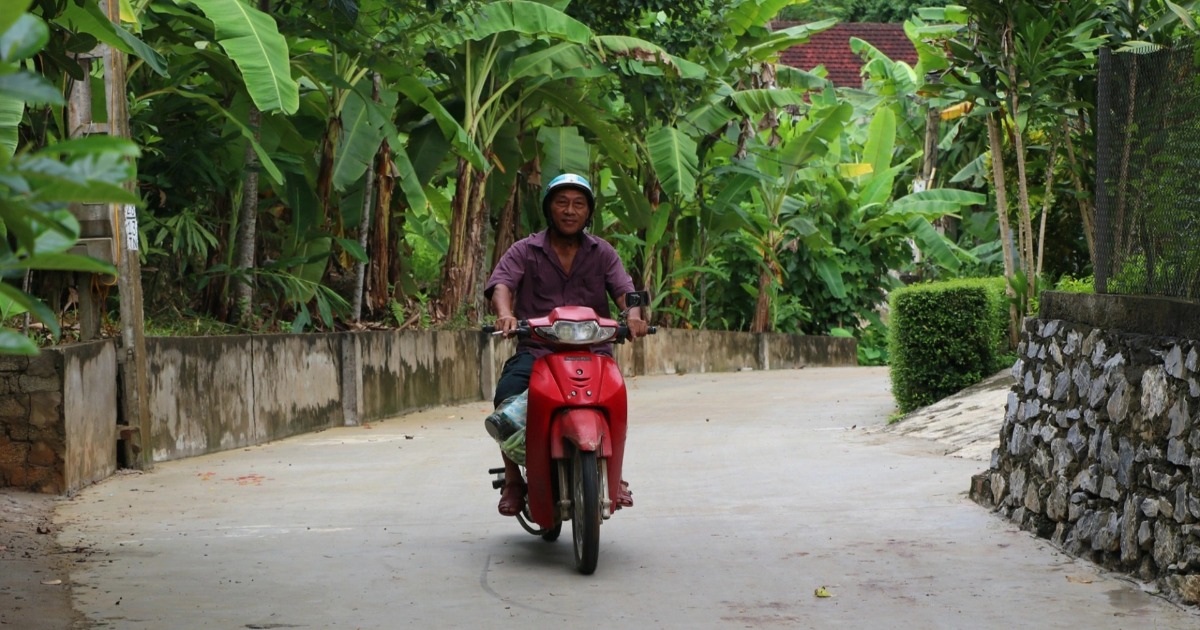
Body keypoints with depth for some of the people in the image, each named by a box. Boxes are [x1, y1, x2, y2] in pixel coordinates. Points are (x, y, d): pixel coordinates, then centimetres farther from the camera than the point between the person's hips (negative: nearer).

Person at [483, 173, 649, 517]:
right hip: (535, 350, -1)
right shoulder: (524, 251, 10)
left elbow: (624, 290, 3)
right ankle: (513, 480, -10)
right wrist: (505, 314, -31)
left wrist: (633, 314, -22)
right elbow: (501, 284, -7)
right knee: (507, 397, -30)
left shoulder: (602, 253, 16)